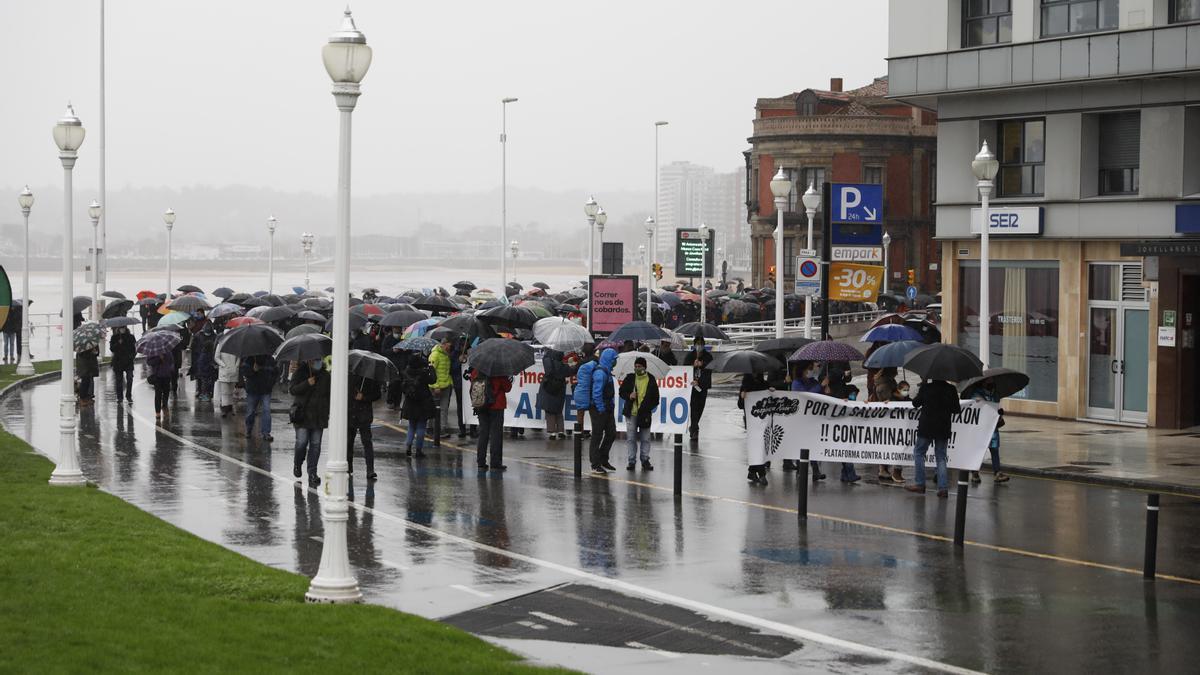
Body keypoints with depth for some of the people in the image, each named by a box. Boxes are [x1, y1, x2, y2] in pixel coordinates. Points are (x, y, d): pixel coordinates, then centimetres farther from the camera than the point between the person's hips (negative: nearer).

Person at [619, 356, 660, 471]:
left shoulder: (651, 380, 1)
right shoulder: (630, 378, 3)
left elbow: (655, 397, 7)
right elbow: (622, 391, 9)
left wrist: (649, 407, -7)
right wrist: (629, 396, -12)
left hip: (645, 413, 0)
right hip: (631, 413, 0)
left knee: (645, 439, 6)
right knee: (631, 438, 3)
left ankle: (645, 460, 13)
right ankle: (631, 460, 10)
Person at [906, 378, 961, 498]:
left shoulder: (926, 387, -9)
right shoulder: (951, 389, -4)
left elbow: (915, 403, 2)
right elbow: (957, 410, 0)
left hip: (926, 428, -2)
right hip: (943, 429, 2)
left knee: (918, 452, 11)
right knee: (941, 457, 8)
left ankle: (919, 484, 5)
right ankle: (943, 487, 0)